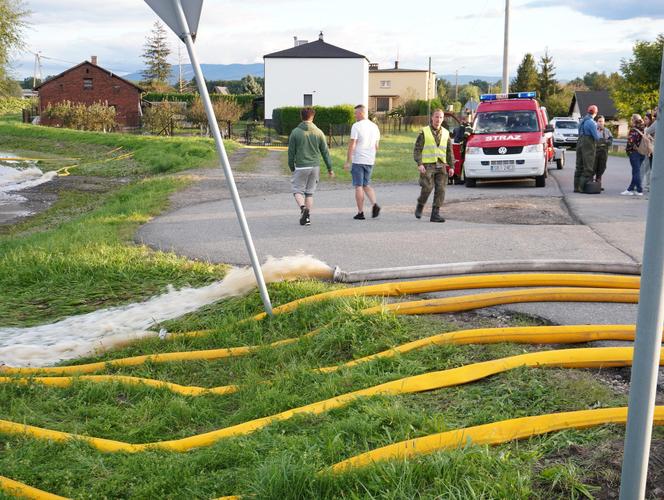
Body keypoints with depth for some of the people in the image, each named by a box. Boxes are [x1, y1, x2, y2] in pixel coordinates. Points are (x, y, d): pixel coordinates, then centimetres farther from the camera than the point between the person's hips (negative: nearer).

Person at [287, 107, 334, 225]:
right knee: (310, 192, 11)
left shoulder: (295, 132, -4)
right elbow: (325, 151, 5)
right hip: (315, 166, 3)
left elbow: (291, 152, -1)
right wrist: (330, 168, 11)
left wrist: (291, 167, 11)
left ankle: (303, 208, -20)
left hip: (301, 167, -3)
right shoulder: (318, 132, 3)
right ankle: (308, 217, 10)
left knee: (298, 190, 7)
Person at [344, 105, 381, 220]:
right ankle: (374, 205, -6)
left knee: (358, 186, 1)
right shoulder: (375, 126, 10)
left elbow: (352, 145, -13)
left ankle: (360, 213, 2)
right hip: (370, 161, 6)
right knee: (366, 185, 16)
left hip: (358, 161, -6)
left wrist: (348, 161, -10)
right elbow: (376, 146, 15)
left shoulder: (356, 126, -10)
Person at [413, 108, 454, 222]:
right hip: (428, 165, -4)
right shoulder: (424, 132, 1)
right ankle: (419, 207, 15)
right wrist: (419, 164, -13)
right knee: (427, 188, -10)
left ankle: (435, 214, 1)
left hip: (441, 166, 4)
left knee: (440, 190, -3)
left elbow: (449, 152, 17)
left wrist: (451, 166, 10)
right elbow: (417, 149, -2)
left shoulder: (446, 133, 13)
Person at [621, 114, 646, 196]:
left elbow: (631, 141, -18)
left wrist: (627, 149, -5)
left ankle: (639, 191, -3)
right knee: (636, 172, 12)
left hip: (634, 152, -7)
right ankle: (630, 189, 16)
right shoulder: (644, 129, 9)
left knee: (636, 171, -3)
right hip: (642, 153, 7)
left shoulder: (633, 129, -12)